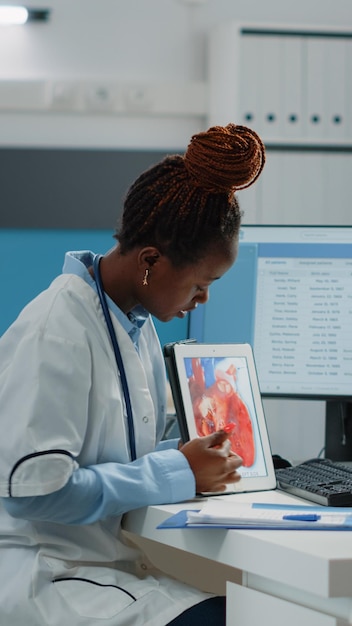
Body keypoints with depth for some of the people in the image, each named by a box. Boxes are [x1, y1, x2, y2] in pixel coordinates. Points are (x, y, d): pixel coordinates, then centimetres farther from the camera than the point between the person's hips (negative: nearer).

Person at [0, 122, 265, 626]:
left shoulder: (138, 324, 11)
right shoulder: (54, 334, -18)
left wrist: (195, 454, 3)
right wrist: (177, 472, -18)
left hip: (114, 560, 9)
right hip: (45, 573, -9)